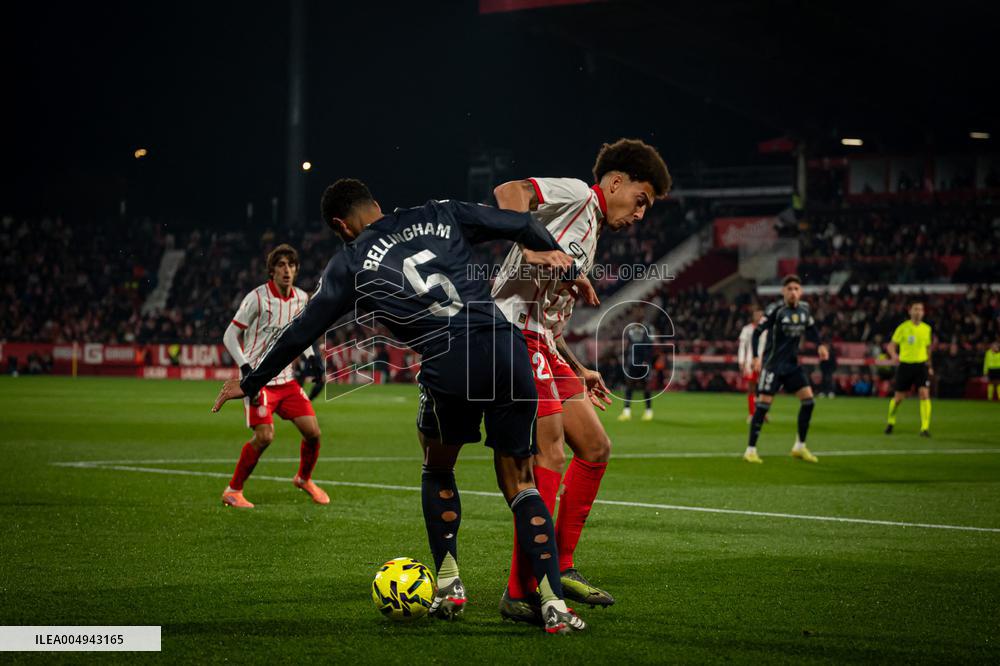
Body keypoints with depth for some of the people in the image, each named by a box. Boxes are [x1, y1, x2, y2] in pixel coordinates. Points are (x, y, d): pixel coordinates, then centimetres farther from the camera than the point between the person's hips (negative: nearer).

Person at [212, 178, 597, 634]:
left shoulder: (350, 264, 13)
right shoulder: (440, 216, 20)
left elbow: (301, 332, 19)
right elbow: (522, 225, 18)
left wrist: (250, 383, 32)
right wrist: (569, 270, 31)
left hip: (449, 365, -2)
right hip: (508, 348, 2)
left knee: (438, 471, 27)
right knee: (519, 483, 12)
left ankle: (449, 588, 23)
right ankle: (554, 604, 0)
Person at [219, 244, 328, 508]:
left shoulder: (302, 298, 5)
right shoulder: (257, 298, -12)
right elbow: (230, 336, -8)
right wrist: (246, 368, -19)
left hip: (287, 377, 6)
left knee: (312, 431, 0)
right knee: (265, 436, -18)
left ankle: (304, 478, 28)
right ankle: (233, 491, -2)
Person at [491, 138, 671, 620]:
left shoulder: (591, 233, 27)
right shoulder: (577, 194, 0)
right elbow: (508, 192, -18)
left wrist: (579, 372, 26)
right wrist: (534, 250, -30)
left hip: (543, 345, 10)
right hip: (516, 332, -10)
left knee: (595, 448, 10)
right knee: (550, 457, -14)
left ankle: (561, 567, 17)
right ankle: (521, 593, -12)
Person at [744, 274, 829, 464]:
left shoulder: (803, 309, 4)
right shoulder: (775, 310, -14)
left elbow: (811, 329, 20)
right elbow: (757, 333, -14)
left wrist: (820, 345, 2)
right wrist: (756, 357, -25)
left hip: (792, 363, 6)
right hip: (773, 364, -6)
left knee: (808, 399, -2)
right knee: (764, 403, -9)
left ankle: (800, 447, 11)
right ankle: (751, 449, -2)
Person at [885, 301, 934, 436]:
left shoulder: (927, 329, 6)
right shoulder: (903, 328, -4)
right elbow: (891, 345, -3)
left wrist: (929, 366, 19)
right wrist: (894, 355, -24)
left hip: (921, 365, 2)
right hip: (905, 365, -2)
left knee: (924, 394, -16)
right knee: (899, 397, 6)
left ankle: (925, 428, -16)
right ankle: (891, 422, 33)